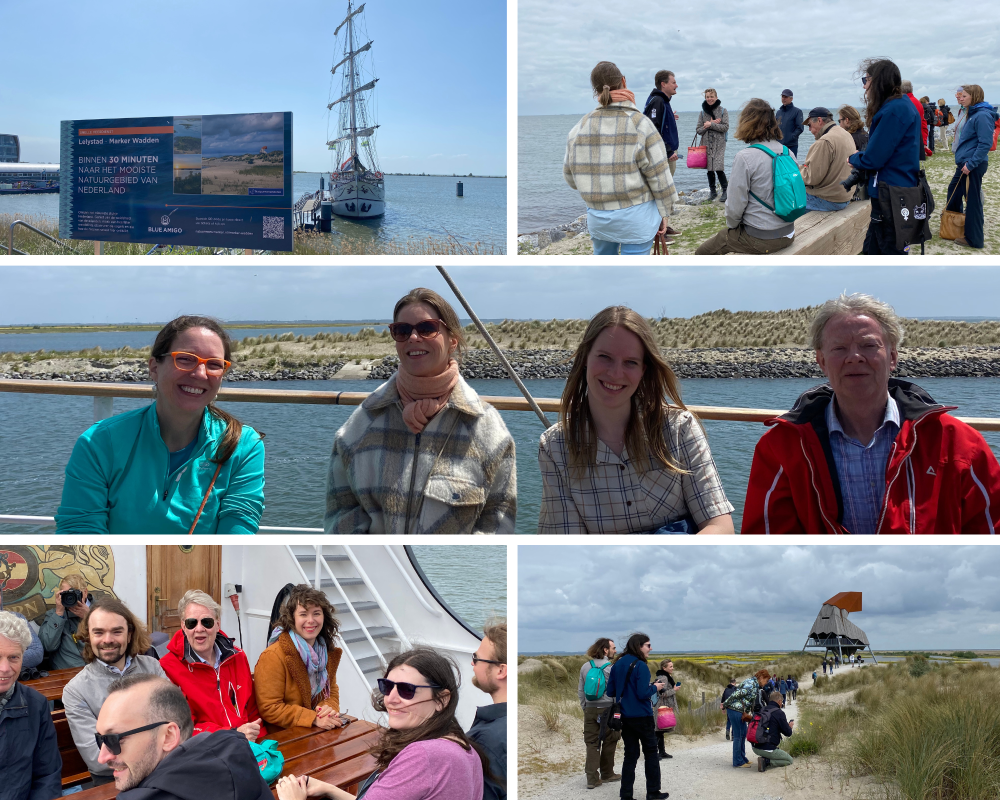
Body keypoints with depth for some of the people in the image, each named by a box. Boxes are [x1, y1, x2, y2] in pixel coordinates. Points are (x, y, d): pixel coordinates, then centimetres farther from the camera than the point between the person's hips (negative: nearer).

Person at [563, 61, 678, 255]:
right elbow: (658, 174, -10)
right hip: (635, 216, -3)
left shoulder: (580, 127, -3)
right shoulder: (640, 123, -11)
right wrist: (664, 211, 2)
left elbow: (569, 174, 4)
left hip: (597, 216, 3)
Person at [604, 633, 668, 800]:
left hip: (625, 717, 6)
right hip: (642, 717, -6)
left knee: (630, 755, 11)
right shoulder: (640, 666, -16)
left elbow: (610, 692, 8)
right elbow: (643, 694, -20)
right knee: (651, 754, 9)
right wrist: (655, 687, -3)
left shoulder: (617, 665, 6)